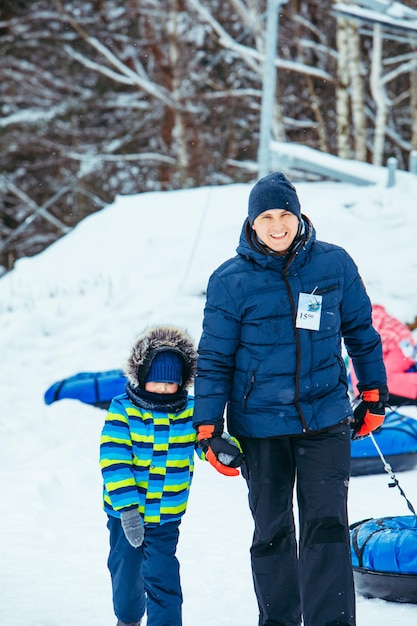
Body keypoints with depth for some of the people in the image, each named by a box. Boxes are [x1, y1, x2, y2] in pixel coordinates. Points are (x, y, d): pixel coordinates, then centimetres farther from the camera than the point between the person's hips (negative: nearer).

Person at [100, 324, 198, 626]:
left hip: (166, 517, 0)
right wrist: (127, 506, -28)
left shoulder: (190, 411, -5)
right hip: (124, 513, 0)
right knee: (126, 573, 17)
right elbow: (113, 461, -19)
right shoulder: (122, 410, -13)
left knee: (162, 577, -9)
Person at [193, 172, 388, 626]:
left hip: (325, 419, 0)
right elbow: (214, 359, -1)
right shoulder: (230, 281, -6)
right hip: (259, 425, 0)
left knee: (326, 527, -8)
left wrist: (374, 395, 15)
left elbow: (361, 332, 11)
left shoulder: (334, 265, -2)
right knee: (271, 532, 11)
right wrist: (207, 428, -4)